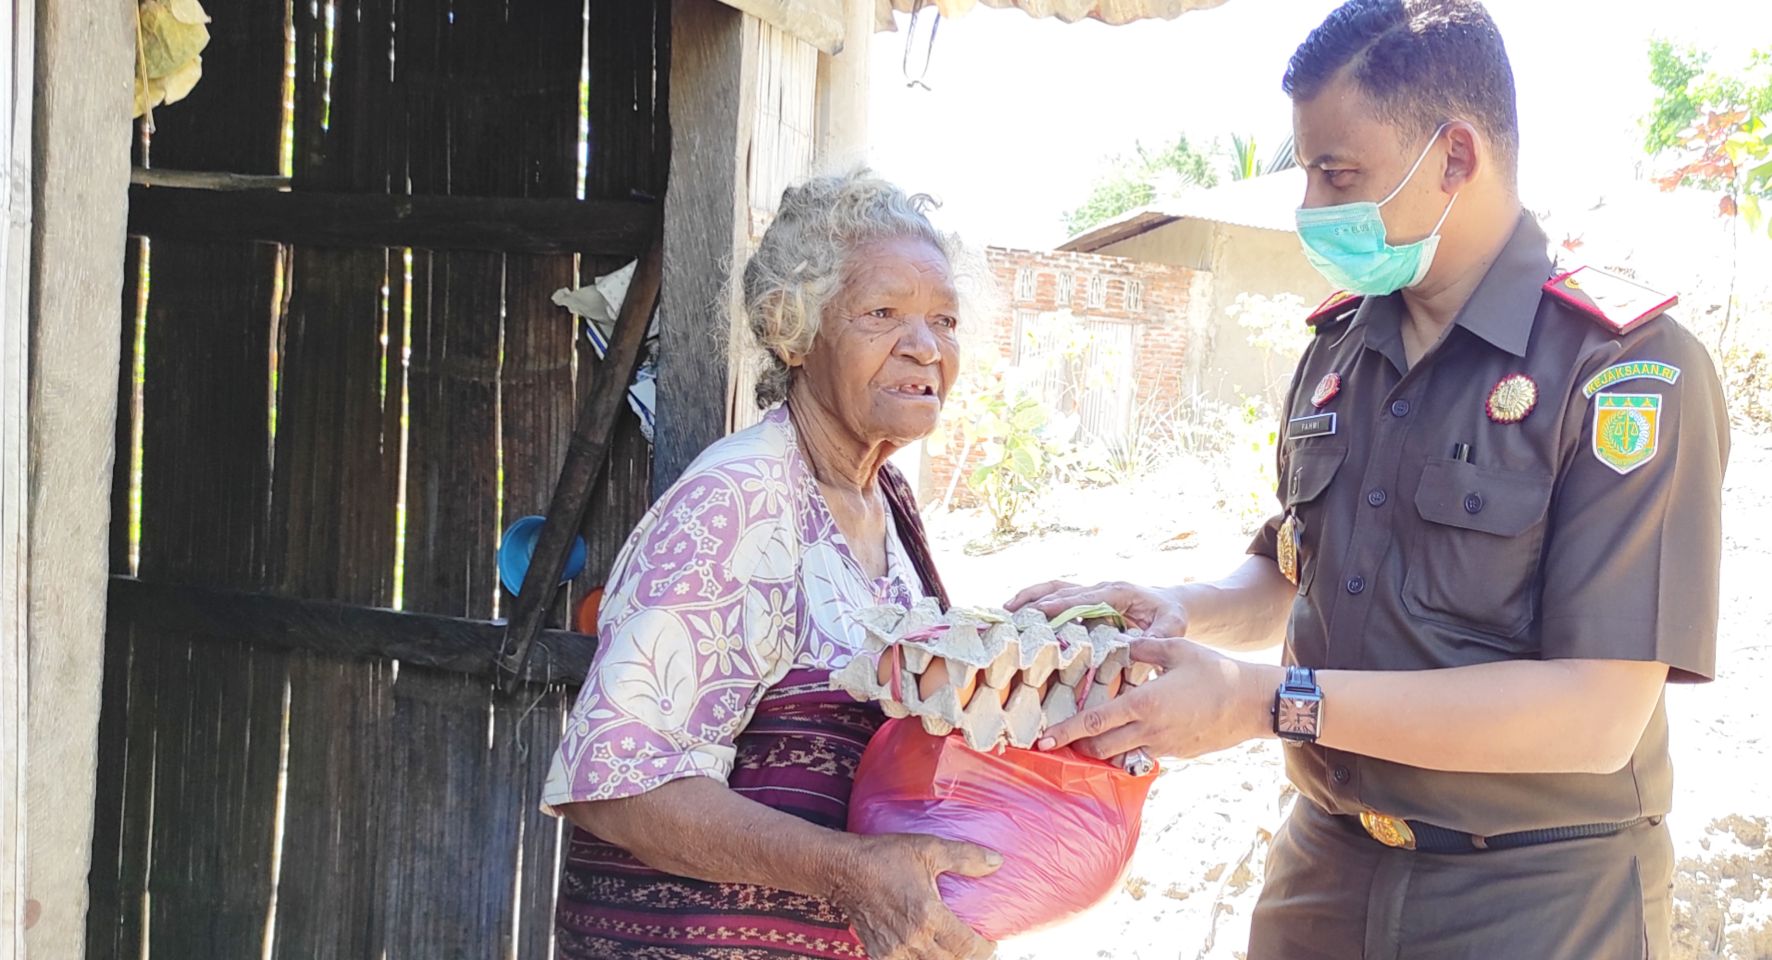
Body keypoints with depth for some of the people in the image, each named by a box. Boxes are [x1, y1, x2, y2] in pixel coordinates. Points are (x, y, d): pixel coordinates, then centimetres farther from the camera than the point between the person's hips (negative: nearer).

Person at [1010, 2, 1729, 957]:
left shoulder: (1630, 368, -16)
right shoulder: (1335, 349, 7)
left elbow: (1597, 717, -23)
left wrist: (1268, 701, -24)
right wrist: (1184, 612, -4)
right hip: (1325, 875, 6)